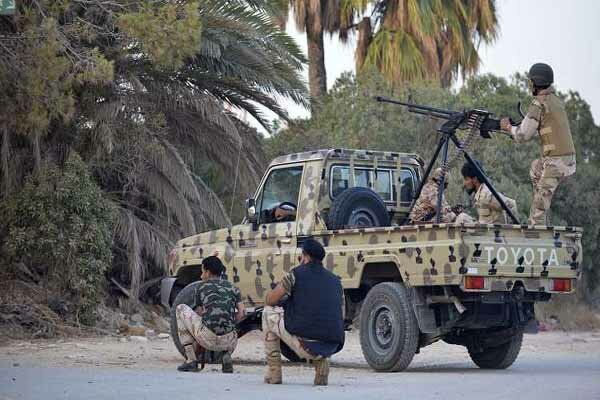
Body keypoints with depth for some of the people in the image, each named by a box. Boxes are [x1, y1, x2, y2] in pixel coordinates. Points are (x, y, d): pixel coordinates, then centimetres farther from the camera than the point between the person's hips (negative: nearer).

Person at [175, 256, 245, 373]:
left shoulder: (202, 286, 11)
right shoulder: (232, 288, 16)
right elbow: (241, 314, 8)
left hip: (208, 339, -3)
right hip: (228, 342, 4)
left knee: (181, 309, 19)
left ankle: (190, 360, 12)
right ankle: (227, 354, 4)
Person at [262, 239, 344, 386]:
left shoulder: (297, 273, 2)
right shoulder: (335, 281, 17)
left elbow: (270, 300, 7)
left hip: (304, 345, -5)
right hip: (330, 349, 5)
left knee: (268, 313, 19)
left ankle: (274, 373, 16)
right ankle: (321, 363, 12)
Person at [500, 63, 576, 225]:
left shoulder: (539, 104, -13)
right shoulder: (556, 99, 14)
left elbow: (522, 136, -10)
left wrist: (508, 127, 9)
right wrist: (515, 127, 25)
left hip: (555, 161, -9)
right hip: (568, 158, 9)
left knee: (539, 205, -7)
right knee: (535, 169, 32)